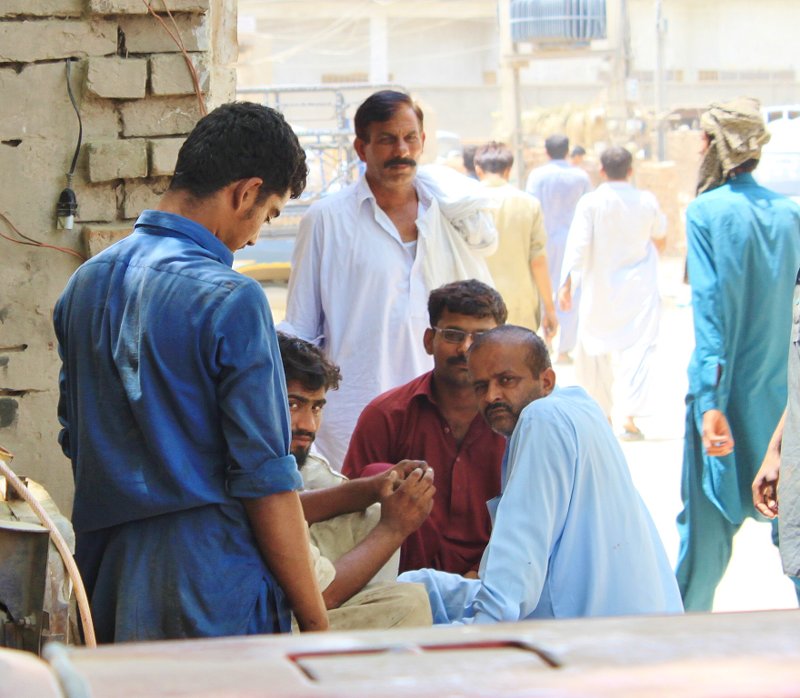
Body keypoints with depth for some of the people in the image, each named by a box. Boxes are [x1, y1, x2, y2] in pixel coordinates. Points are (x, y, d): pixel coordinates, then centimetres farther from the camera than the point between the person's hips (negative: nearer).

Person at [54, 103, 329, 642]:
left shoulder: (86, 283, 8)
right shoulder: (230, 299, -14)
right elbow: (265, 480, -15)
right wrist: (317, 623, -9)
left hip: (108, 586, 7)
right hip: (215, 596, -7)